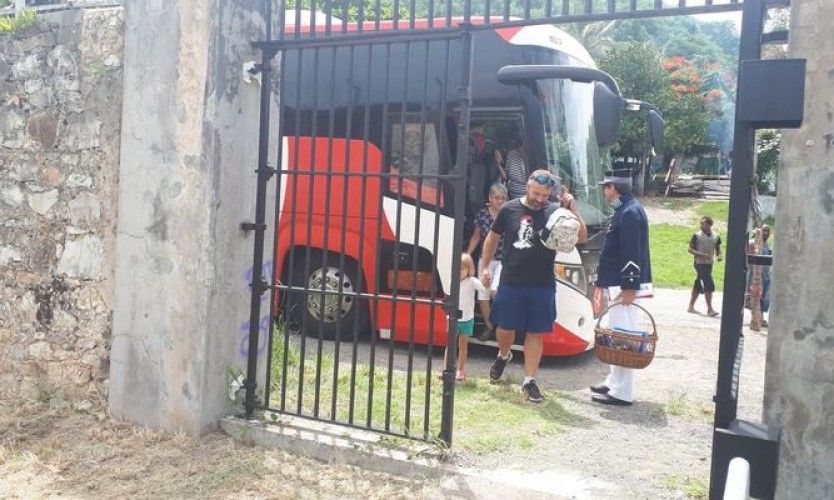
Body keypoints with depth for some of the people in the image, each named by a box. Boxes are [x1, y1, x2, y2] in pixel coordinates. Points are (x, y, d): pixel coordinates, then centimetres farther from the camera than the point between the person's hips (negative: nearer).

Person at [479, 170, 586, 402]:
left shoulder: (555, 212, -3)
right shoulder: (509, 209, 0)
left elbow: (582, 237, -8)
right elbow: (493, 237, 12)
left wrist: (572, 208, -19)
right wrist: (485, 267, 11)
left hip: (542, 286, 0)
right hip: (510, 283, 1)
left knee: (535, 333, 5)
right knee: (504, 328, 10)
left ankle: (529, 380, 16)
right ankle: (503, 356, 42)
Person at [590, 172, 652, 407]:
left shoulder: (630, 212, -16)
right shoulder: (623, 211, 16)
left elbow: (632, 253, -22)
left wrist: (629, 287, -24)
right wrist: (603, 282, 22)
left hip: (626, 285, -11)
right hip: (619, 282, 11)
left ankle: (622, 393, -4)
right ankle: (614, 382, 26)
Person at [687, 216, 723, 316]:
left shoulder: (716, 236, 5)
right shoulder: (697, 236, -8)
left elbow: (718, 249, 16)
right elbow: (690, 249, -6)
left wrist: (718, 256, -5)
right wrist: (701, 254, -20)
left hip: (709, 264, 6)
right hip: (700, 264, -5)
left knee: (698, 285, 13)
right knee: (709, 286, -11)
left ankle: (691, 306, 23)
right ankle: (710, 309, -6)